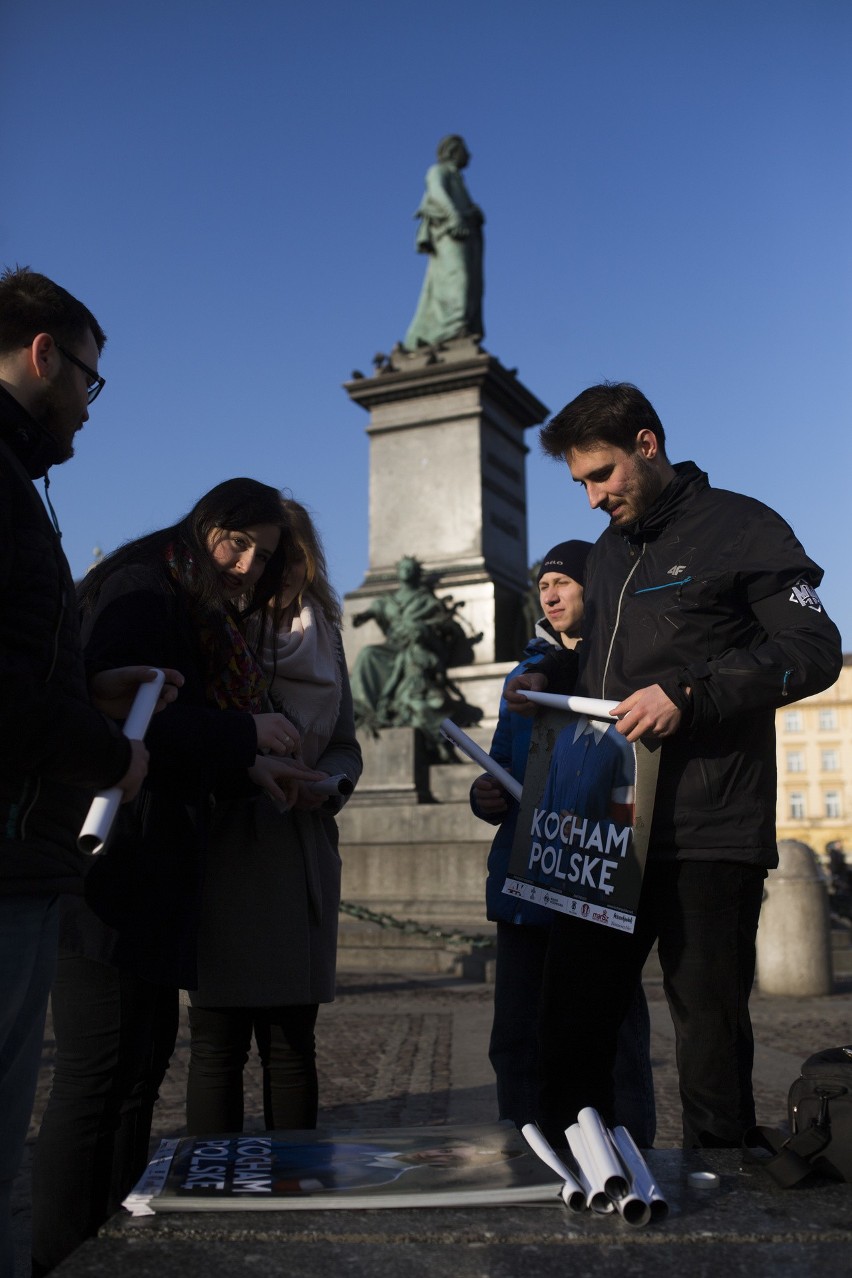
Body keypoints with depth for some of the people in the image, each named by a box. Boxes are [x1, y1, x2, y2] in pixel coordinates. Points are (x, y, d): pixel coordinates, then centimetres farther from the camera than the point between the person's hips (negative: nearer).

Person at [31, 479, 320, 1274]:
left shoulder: (207, 619, 21)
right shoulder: (141, 589, -8)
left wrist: (249, 770, 6)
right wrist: (245, 736, -15)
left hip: (154, 871, 10)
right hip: (111, 859, -10)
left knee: (142, 1059, 13)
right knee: (96, 1073, -5)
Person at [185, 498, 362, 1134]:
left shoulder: (324, 641, 16)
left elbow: (346, 747, 17)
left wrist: (326, 783, -3)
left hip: (300, 858, 3)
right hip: (218, 849, -3)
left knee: (293, 1043, 7)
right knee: (219, 1045, -1)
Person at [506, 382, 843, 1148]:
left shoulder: (741, 528, -2)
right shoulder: (608, 553, 20)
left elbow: (814, 650, -10)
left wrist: (689, 694, -19)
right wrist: (550, 681, 9)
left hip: (708, 836, -7)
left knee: (710, 1031, 1)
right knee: (572, 1026, 10)